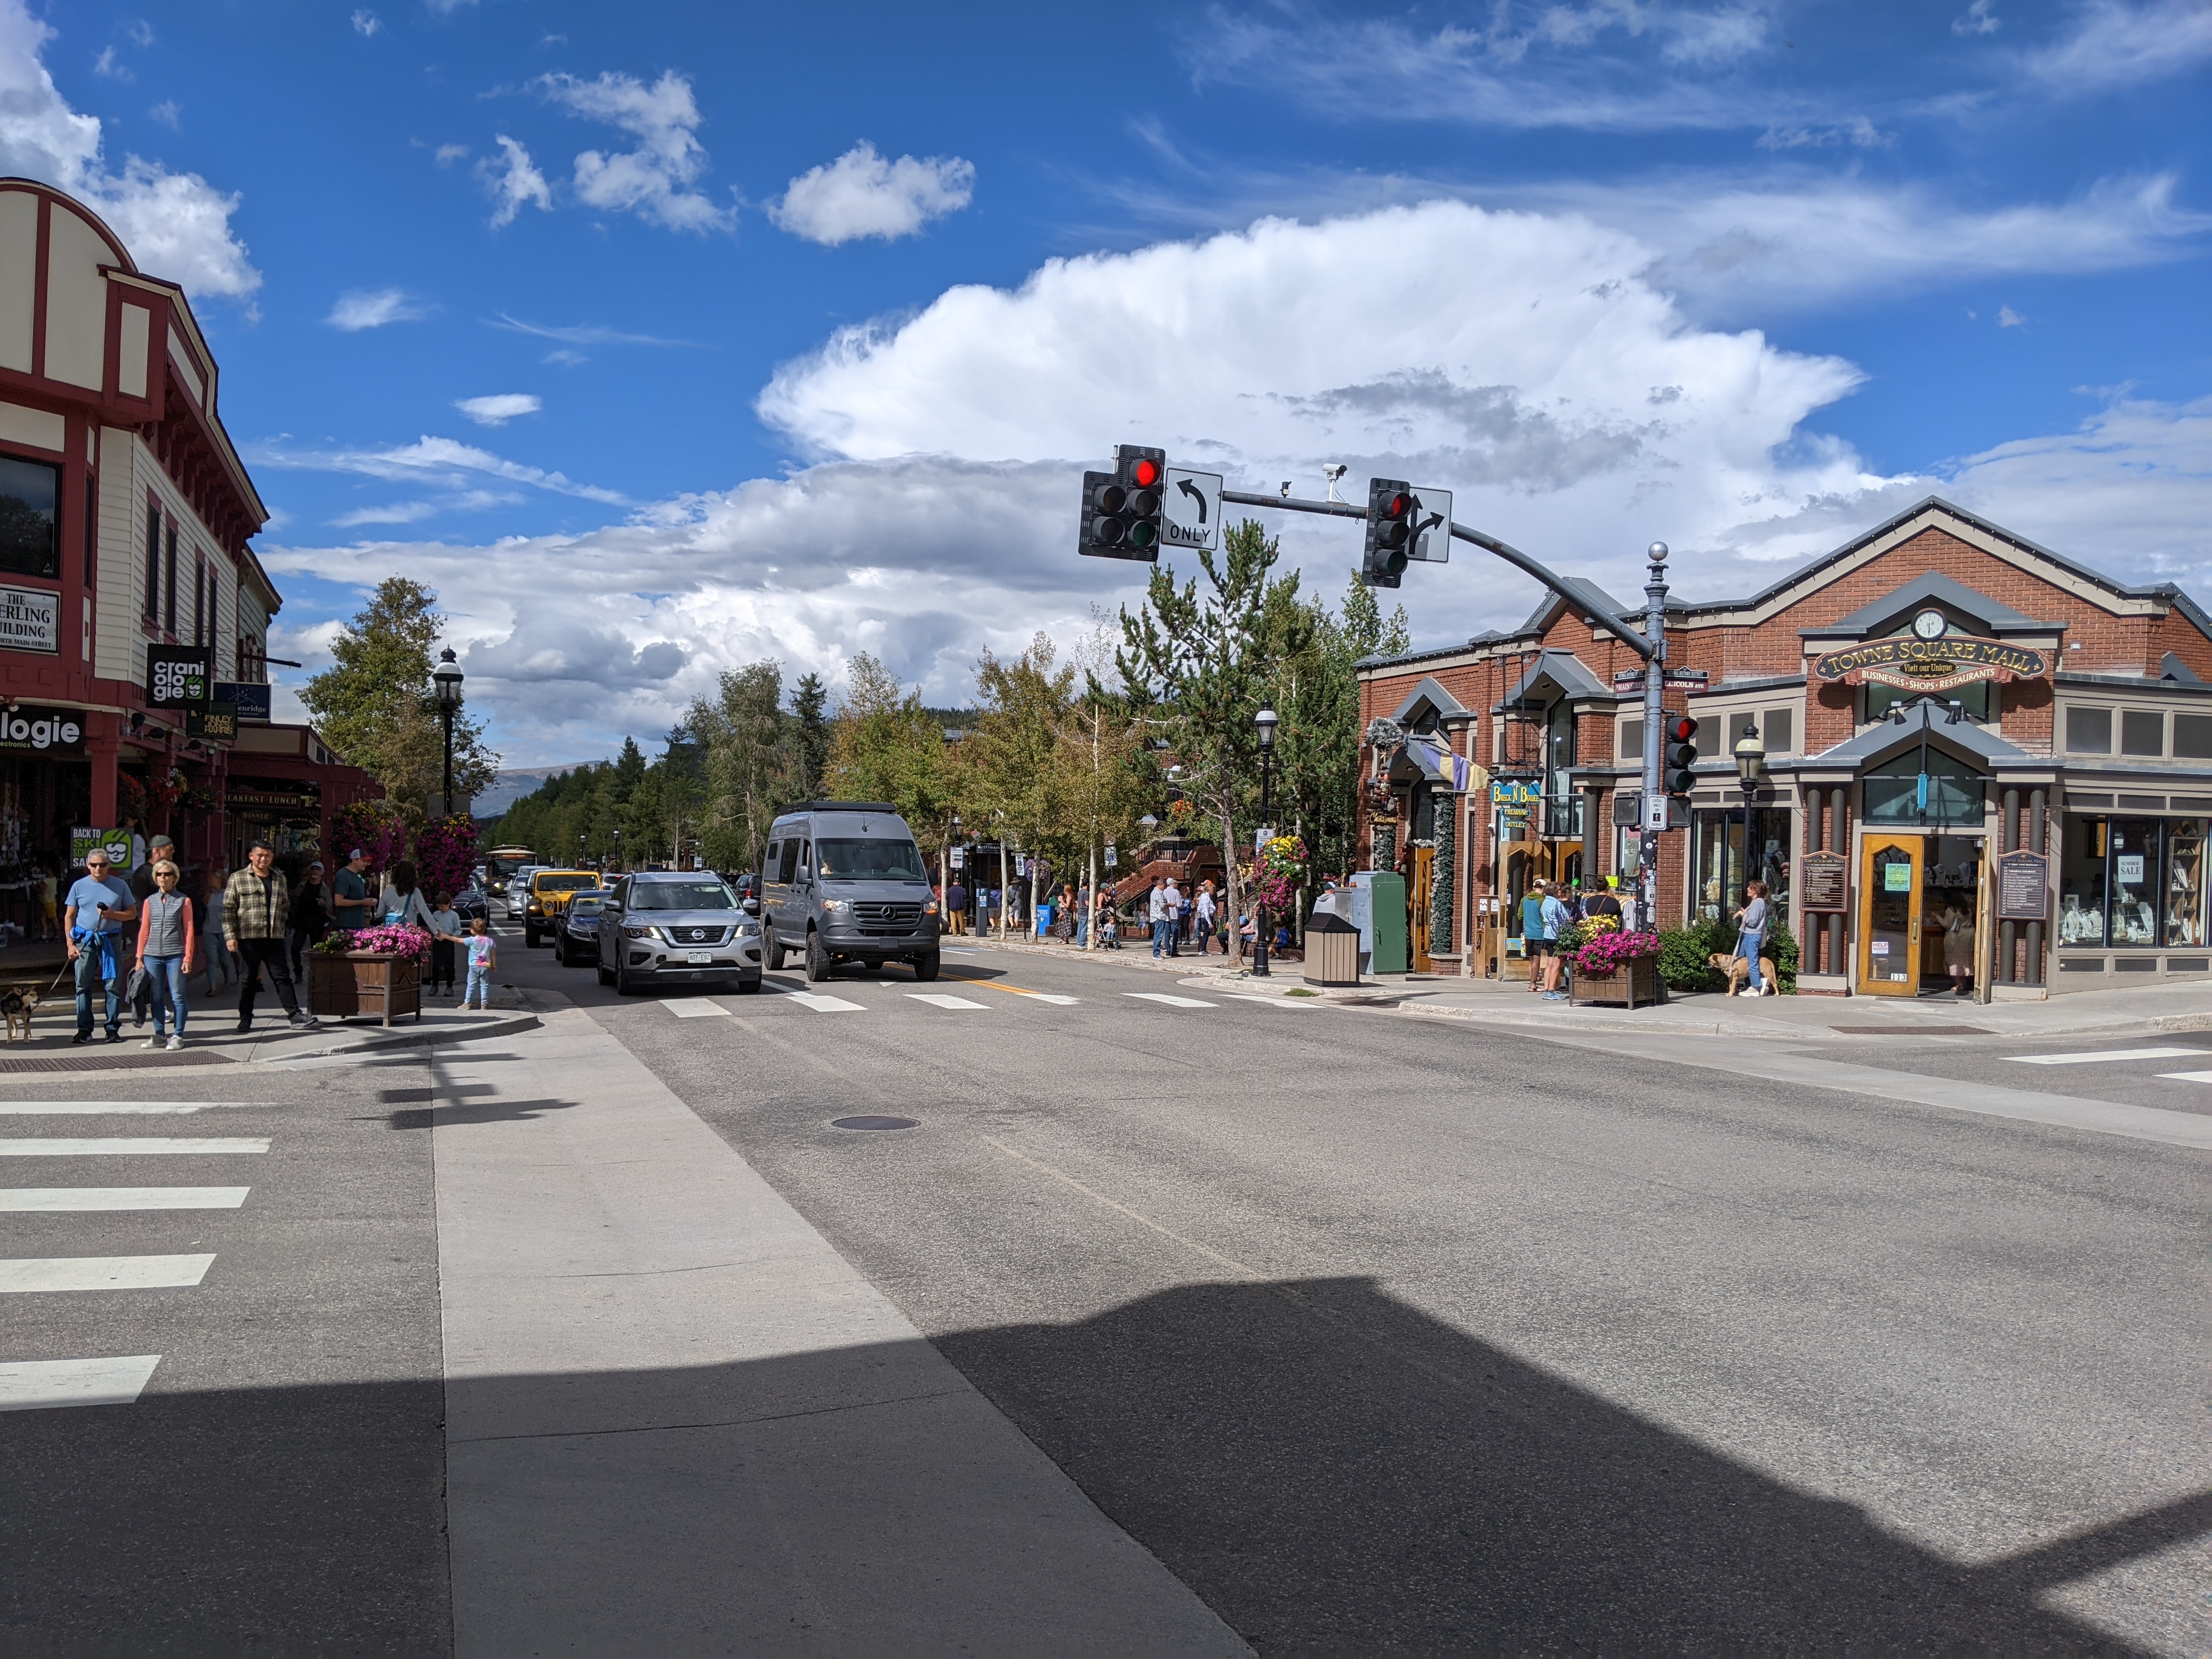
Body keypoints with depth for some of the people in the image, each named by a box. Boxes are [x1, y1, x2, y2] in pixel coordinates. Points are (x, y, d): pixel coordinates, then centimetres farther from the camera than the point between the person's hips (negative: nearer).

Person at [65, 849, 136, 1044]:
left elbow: (132, 912, 8)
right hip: (85, 941, 1)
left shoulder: (120, 885, 5)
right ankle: (84, 1029, 7)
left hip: (111, 940, -1)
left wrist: (113, 914, -12)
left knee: (113, 986, -1)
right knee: (83, 986, 1)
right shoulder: (79, 886, 7)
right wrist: (71, 944, 0)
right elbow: (69, 916, 8)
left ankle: (113, 1029, 5)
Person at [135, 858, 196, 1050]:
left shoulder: (183, 901, 3)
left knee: (177, 996, 0)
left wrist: (188, 957, -5)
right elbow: (144, 931, 12)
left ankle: (177, 1036, 5)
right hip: (153, 955, 3)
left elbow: (189, 931, 1)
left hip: (175, 955, -3)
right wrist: (139, 957, 6)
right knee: (157, 997, 7)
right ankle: (159, 1035, 13)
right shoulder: (150, 901, 10)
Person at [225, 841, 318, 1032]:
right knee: (247, 980, 5)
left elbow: (285, 907, 22)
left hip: (275, 938, 3)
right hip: (248, 937, -3)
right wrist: (230, 936, -8)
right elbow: (228, 909, -1)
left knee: (283, 976, 2)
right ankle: (245, 1019, 15)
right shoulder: (237, 879, 2)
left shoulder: (279, 880, 14)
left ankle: (296, 1015, 0)